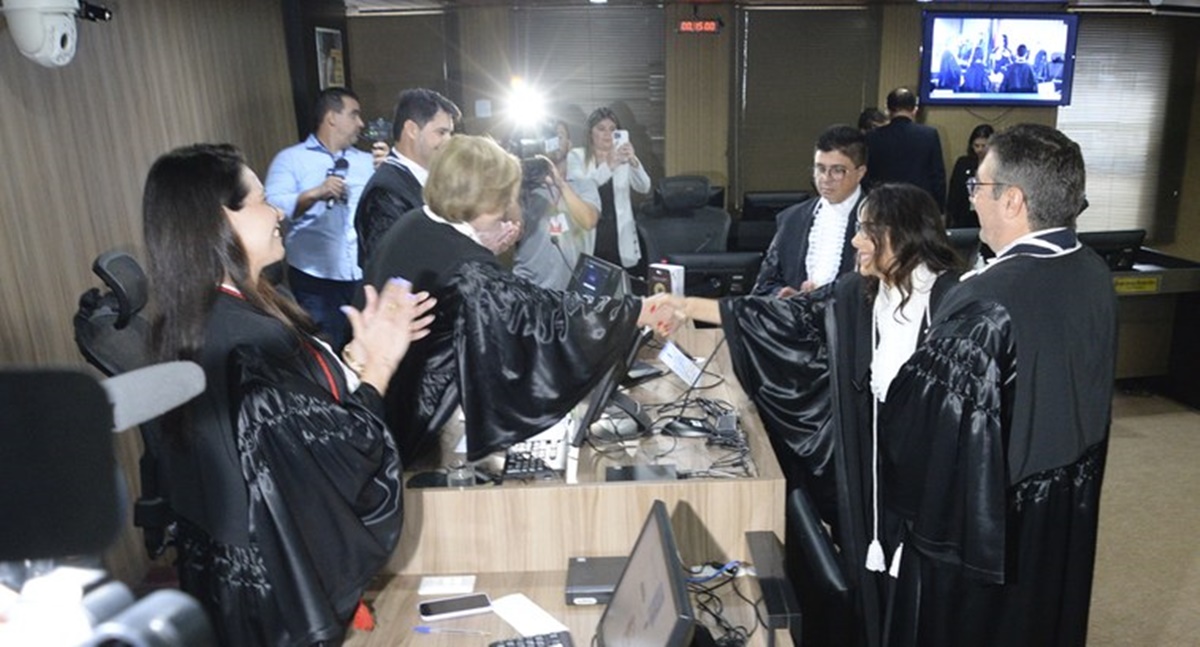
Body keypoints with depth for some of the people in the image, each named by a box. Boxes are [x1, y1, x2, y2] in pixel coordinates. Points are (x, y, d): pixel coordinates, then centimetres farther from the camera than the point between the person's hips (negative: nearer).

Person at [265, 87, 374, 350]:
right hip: (316, 282, -3)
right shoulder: (291, 159, 3)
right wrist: (315, 193, -24)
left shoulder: (367, 161, 14)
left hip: (366, 280, 3)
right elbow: (273, 207, -12)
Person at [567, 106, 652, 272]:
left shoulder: (623, 157, 9)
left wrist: (634, 161, -24)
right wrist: (609, 166, -29)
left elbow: (644, 188, -5)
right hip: (588, 239, -2)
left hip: (619, 239, 2)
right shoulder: (577, 156, 3)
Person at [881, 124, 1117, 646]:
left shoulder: (987, 303, -32)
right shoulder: (1094, 275, -6)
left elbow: (915, 416, -23)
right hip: (1068, 511, 8)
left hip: (983, 518, -7)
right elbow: (1071, 392, 7)